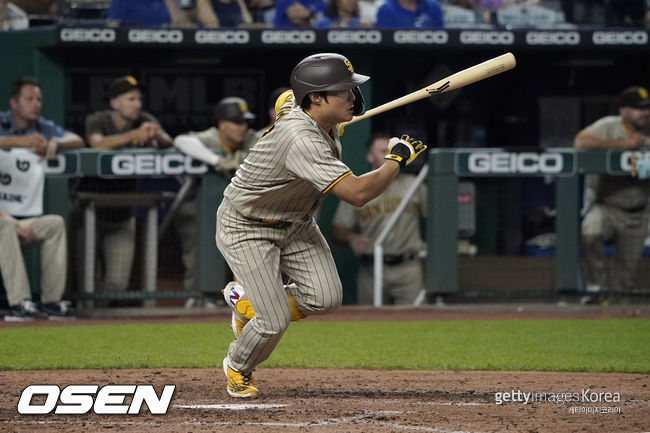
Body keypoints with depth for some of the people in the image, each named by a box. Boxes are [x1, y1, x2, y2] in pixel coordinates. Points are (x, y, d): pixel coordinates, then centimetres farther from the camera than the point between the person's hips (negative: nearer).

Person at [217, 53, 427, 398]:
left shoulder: (293, 100, -9)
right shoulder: (301, 140, -38)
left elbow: (286, 99, 20)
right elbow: (357, 193, -42)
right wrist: (398, 159, -28)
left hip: (295, 222, 9)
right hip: (246, 227, -9)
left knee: (325, 298, -8)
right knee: (275, 321, -13)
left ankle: (248, 300, 21)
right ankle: (238, 368, 22)